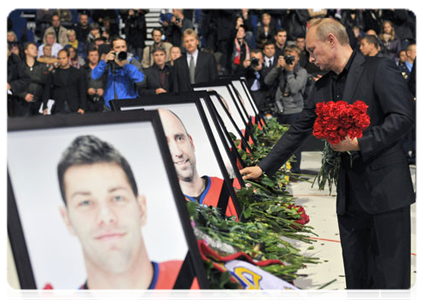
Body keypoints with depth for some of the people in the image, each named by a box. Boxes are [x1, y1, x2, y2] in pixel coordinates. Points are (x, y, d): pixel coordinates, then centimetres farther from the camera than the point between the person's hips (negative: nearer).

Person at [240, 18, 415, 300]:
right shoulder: (324, 86, 14)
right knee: (356, 275, 12)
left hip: (386, 187, -7)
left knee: (391, 276, -1)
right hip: (350, 192, 7)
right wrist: (264, 167, 16)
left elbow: (403, 117, -13)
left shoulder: (380, 69, -7)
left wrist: (358, 143, -18)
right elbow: (298, 131, 17)